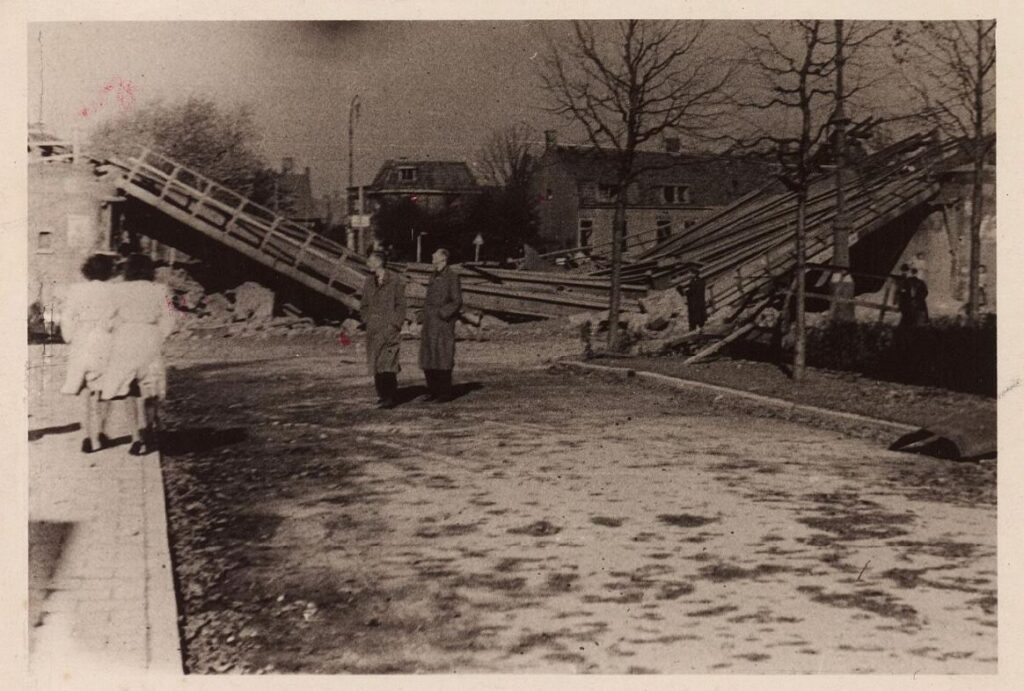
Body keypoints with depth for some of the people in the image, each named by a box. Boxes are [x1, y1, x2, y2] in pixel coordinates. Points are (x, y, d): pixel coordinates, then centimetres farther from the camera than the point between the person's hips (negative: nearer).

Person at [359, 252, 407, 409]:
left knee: (387, 362, -12)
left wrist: (394, 324, -10)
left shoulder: (395, 282, -6)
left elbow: (401, 306, -4)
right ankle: (382, 394, 15)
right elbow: (364, 305, 19)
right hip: (373, 329, 6)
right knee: (375, 363, 7)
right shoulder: (369, 282, 11)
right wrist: (367, 321, 6)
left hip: (389, 327, -6)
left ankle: (390, 397, -10)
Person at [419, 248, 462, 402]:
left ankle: (445, 393, 1)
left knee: (443, 358, -5)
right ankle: (433, 391, 16)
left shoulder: (452, 277, -9)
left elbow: (457, 302, -11)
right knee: (427, 357, 7)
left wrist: (442, 314, -16)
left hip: (444, 322, -8)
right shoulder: (433, 276, 14)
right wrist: (424, 313, 10)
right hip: (429, 323, 8)